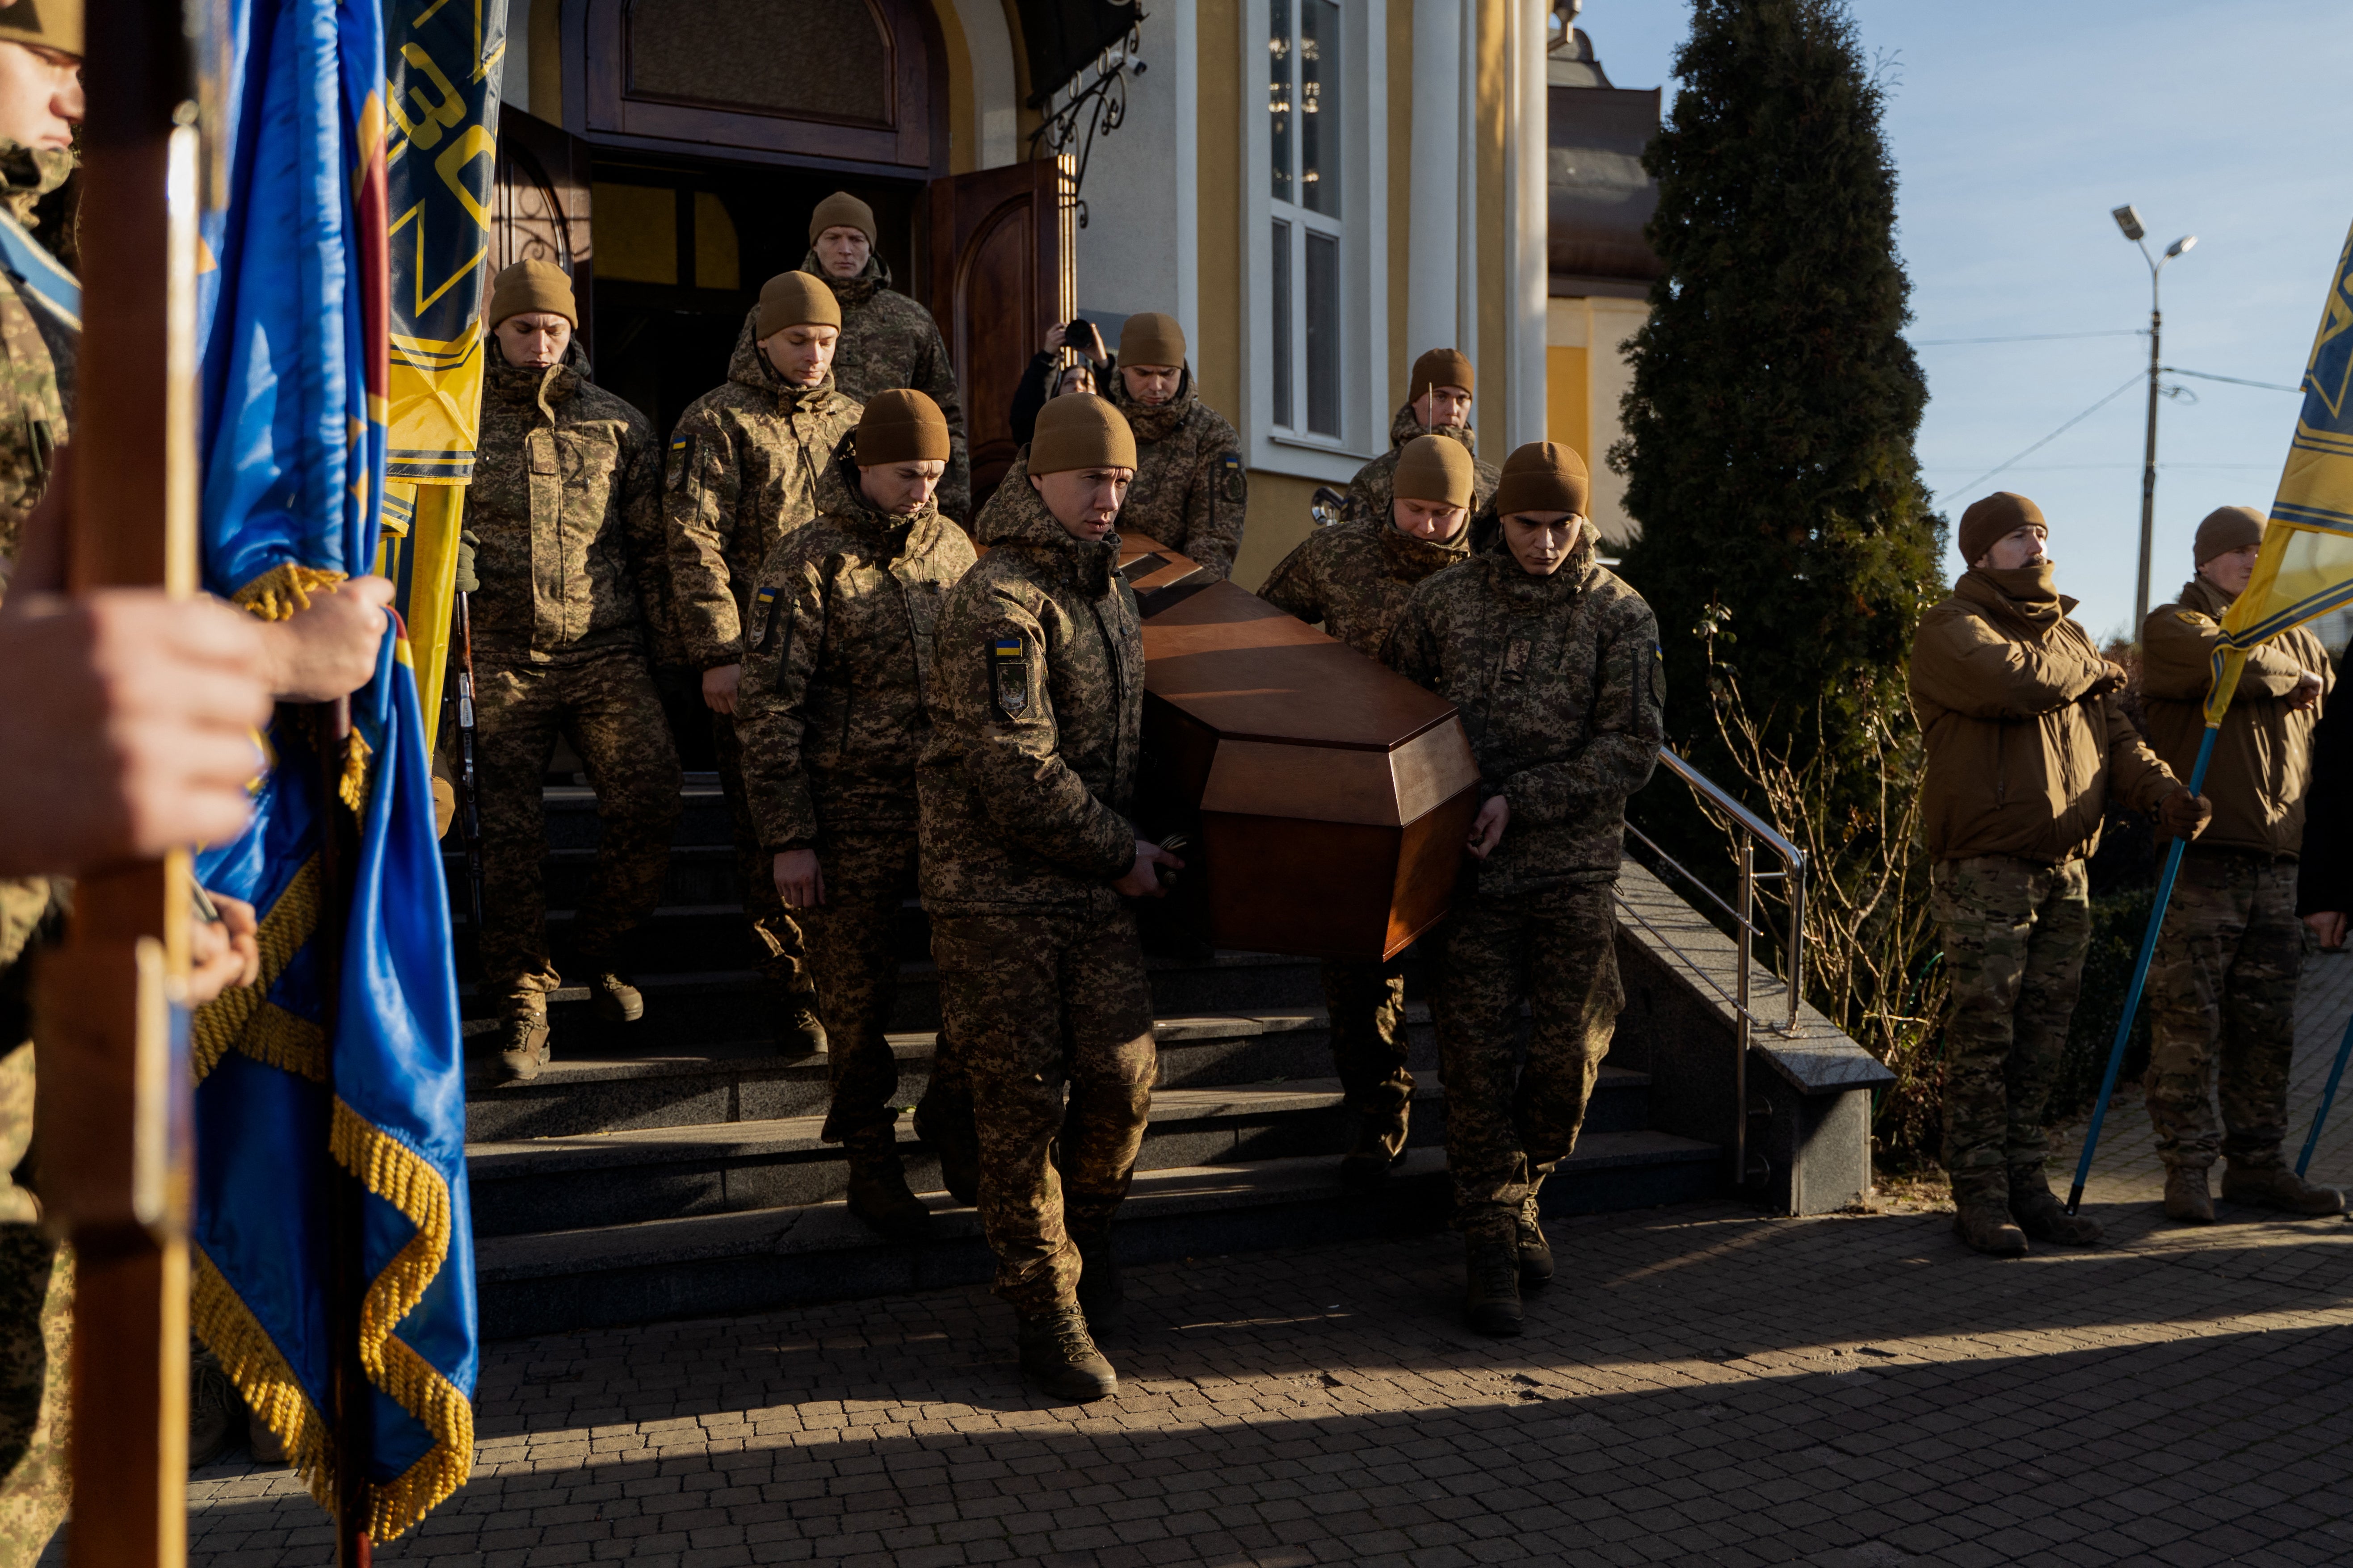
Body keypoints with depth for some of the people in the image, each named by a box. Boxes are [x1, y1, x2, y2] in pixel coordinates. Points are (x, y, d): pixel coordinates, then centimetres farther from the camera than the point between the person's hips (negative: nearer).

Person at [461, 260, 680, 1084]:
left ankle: (602, 947, 12)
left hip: (607, 651, 0)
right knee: (510, 834, 0)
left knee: (648, 806, -14)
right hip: (502, 657, 0)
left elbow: (653, 543, 11)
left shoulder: (618, 425, 10)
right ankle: (522, 998, 13)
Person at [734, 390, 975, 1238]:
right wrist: (789, 840, -11)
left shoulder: (952, 547, 8)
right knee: (859, 993, 5)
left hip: (948, 804, 5)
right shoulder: (807, 564, -9)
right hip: (852, 818, -4)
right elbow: (768, 712, -9)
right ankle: (872, 1165, 20)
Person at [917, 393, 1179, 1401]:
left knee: (1123, 1073, 1)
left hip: (1096, 883, 7)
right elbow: (1014, 768, -20)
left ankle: (1085, 1229, 29)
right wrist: (1121, 853, -11)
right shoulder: (998, 601, -14)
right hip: (997, 891, -7)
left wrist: (1133, 846, 16)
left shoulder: (1111, 590, 15)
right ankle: (1046, 1308, 14)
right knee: (1022, 1099, 1)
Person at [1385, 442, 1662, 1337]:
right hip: (1470, 863, 0)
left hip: (1574, 866, 0)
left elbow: (1632, 747, -5)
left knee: (1572, 1046, 2)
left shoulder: (1621, 616, 2)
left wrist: (1521, 800, -14)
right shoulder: (1445, 601, 5)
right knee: (1475, 1050, 0)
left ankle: (1520, 1191, 29)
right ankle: (1491, 1245, 11)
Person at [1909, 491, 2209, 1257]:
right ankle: (1979, 1194, 3)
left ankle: (2026, 1184, 18)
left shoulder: (2069, 634, 20)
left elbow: (2113, 733, 13)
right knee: (1984, 1034, -5)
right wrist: (2091, 669, -2)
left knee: (2042, 1036, 9)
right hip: (1986, 869, -7)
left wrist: (2161, 790, -7)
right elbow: (2018, 681, -23)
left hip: (2066, 869, 7)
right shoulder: (1951, 630, -4)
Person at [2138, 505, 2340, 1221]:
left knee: (2267, 1028, 9)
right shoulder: (2171, 626, 3)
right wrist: (2292, 677, 1)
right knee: (2189, 1022, -6)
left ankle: (2257, 1165, 17)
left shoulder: (2297, 641, 22)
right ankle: (2186, 1169, 0)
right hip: (2200, 859, -6)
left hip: (2277, 865, 6)